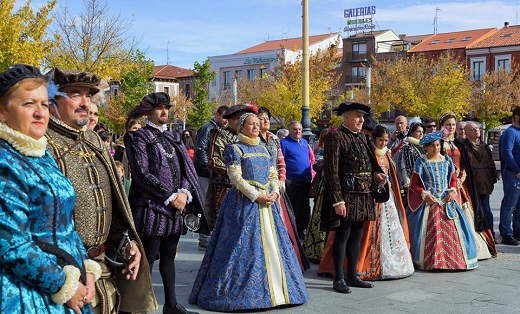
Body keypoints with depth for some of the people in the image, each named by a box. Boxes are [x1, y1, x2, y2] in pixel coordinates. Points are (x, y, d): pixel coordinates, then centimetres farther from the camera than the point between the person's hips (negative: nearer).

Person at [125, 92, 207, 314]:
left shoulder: (173, 138, 17)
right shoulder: (139, 137, -4)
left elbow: (186, 168, 13)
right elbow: (142, 174, -12)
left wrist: (183, 192, -6)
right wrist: (171, 196, -13)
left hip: (176, 207, 6)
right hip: (151, 207, -6)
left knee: (169, 256, 13)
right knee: (148, 258, -4)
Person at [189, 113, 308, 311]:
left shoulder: (263, 149, 17)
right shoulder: (234, 149, -3)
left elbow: (273, 175, 16)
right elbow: (236, 178, -12)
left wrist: (274, 193, -3)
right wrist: (256, 196, -18)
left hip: (268, 202, 7)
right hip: (244, 203, -7)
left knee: (273, 245, 8)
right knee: (244, 247, -6)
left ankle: (276, 289, 17)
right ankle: (240, 291, 3)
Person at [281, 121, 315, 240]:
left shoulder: (304, 142, 16)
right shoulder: (284, 143, -5)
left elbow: (311, 158, 26)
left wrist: (310, 172, 15)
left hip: (305, 181, 7)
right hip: (291, 181, -7)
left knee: (304, 208, 12)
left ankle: (300, 232, 23)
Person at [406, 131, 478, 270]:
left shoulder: (447, 160, 10)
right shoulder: (421, 162, 0)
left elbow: (453, 179, 15)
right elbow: (414, 184, 0)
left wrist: (452, 190, -4)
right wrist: (425, 194, -13)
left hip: (447, 201, 3)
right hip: (428, 202, -3)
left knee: (451, 229, -3)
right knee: (429, 232, -8)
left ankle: (453, 259, 7)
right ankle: (432, 261, 2)